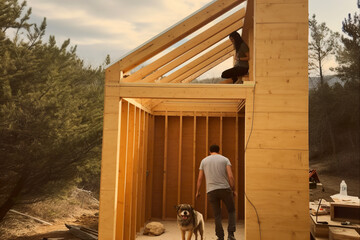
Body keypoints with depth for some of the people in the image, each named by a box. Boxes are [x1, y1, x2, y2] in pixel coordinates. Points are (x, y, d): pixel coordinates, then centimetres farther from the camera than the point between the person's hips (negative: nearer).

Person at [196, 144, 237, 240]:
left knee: (217, 215, 10)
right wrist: (234, 190, 3)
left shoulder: (204, 161, 11)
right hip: (225, 189, -1)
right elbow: (231, 176, -5)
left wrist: (198, 191, 19)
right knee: (231, 211, 15)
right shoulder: (225, 159, 5)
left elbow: (200, 178, 9)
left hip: (211, 191, 1)